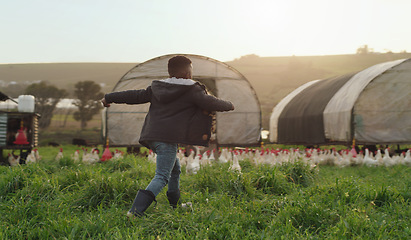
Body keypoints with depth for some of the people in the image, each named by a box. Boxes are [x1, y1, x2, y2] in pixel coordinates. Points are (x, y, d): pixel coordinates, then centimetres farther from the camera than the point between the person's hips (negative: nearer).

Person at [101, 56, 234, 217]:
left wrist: (109, 98, 33)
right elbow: (211, 103, 3)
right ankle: (136, 210, -25)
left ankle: (175, 205, 35)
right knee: (162, 177, -10)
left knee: (175, 169, 25)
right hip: (168, 138, -8)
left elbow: (135, 96, 23)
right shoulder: (192, 90, 2)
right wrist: (229, 105, 23)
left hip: (151, 136, 8)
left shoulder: (156, 87, 19)